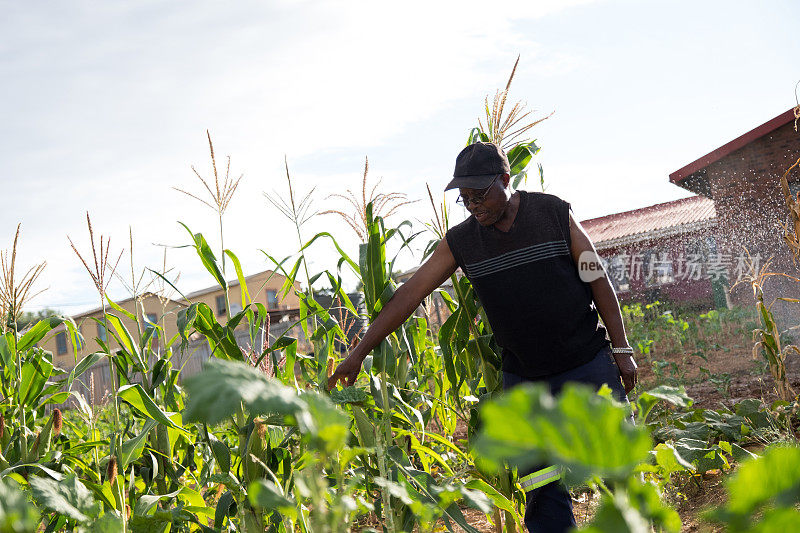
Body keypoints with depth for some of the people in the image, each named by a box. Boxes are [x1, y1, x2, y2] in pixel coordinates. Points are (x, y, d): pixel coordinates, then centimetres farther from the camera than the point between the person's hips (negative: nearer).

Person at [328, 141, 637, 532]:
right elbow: (409, 294, 1)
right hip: (524, 380, 1)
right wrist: (358, 354, -2)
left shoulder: (554, 214, -4)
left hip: (589, 366, -1)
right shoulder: (460, 242, 0)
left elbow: (598, 281, 0)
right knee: (543, 491, -4)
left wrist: (622, 349, -2)